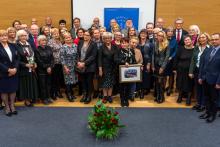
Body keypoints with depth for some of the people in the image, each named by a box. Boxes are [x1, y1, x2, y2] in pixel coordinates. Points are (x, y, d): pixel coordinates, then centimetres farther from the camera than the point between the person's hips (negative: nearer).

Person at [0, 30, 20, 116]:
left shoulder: (13, 46, 6)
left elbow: (18, 58, 4)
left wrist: (15, 68, -10)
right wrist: (8, 70, -16)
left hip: (14, 72, 4)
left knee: (13, 89, 10)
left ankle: (12, 105, 25)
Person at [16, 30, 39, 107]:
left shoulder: (31, 45, 8)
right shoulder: (16, 46, -10)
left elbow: (35, 56, 13)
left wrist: (35, 63, -4)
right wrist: (26, 65, -19)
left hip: (32, 69, 5)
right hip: (23, 70, -5)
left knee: (32, 83, 12)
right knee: (25, 84, 4)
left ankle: (30, 98, 28)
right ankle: (26, 100, 19)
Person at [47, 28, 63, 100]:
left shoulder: (60, 41, 12)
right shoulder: (50, 42, -8)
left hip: (61, 63, 6)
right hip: (55, 63, -6)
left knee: (59, 78, 13)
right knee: (53, 79, 4)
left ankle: (58, 92, 25)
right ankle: (53, 93, 14)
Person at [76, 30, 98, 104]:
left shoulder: (93, 44, -7)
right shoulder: (80, 42, 8)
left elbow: (93, 56, -12)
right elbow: (78, 53, 8)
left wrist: (84, 63, -17)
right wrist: (78, 62, -8)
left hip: (89, 66, -4)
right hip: (81, 66, 4)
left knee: (89, 81, 5)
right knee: (83, 81, 11)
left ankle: (89, 96, 19)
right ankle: (85, 95, 26)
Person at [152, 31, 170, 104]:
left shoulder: (167, 44, -8)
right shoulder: (155, 44, 4)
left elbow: (167, 56, -9)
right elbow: (153, 55, 7)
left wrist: (162, 67, -13)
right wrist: (152, 65, 2)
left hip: (162, 65, -4)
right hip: (156, 65, 4)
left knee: (160, 81, -4)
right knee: (157, 81, 10)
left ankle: (162, 96, 12)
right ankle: (157, 95, 23)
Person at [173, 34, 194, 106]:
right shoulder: (181, 49, -3)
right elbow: (176, 59, 2)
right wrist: (175, 68, 2)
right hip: (181, 70, 1)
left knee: (190, 85, 8)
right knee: (180, 83, 12)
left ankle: (189, 98, 29)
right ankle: (180, 96, 36)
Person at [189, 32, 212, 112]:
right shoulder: (196, 48, 7)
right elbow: (193, 60, 5)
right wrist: (191, 72, 0)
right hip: (196, 71, 5)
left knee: (204, 89, 9)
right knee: (198, 88, 17)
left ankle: (203, 105, 25)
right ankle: (198, 103, 33)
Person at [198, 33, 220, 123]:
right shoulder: (207, 50, 6)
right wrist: (200, 77, 6)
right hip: (205, 79, 5)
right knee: (207, 97, 17)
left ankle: (213, 115, 28)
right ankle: (207, 112, 33)